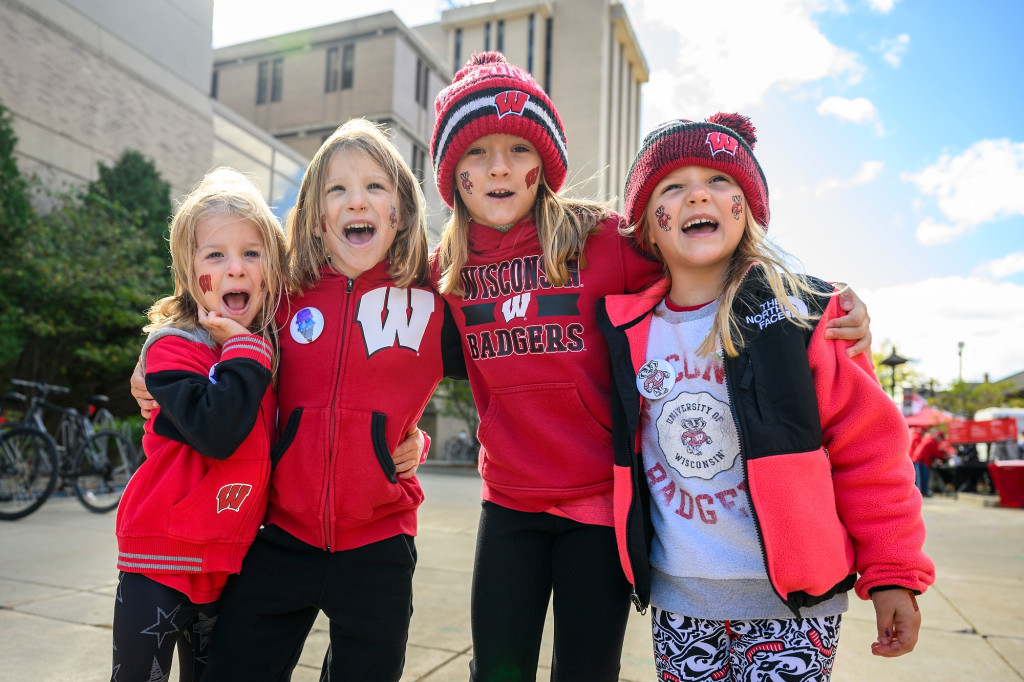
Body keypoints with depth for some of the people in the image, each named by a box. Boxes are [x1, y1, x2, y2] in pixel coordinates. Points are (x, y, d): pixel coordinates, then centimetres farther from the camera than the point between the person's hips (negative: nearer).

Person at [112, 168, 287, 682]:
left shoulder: (271, 347, 4)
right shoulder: (172, 348, -13)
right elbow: (215, 432, -30)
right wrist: (245, 349, -23)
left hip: (229, 566, 5)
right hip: (162, 565, -5)